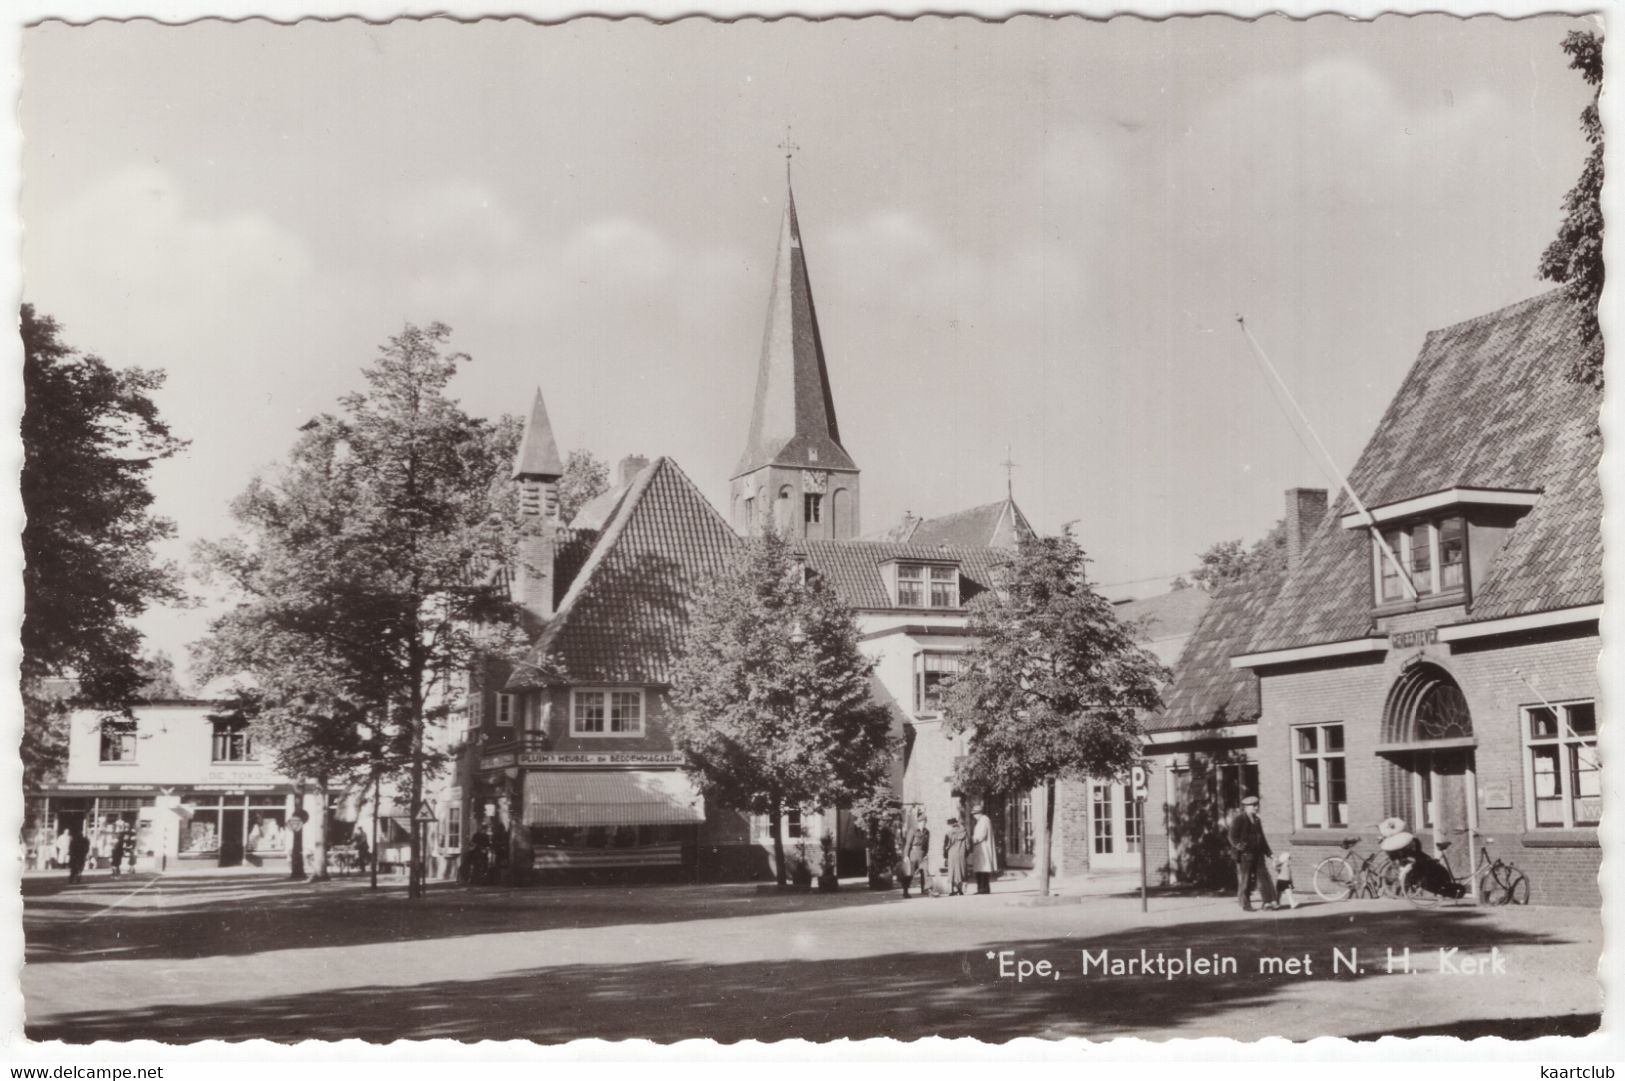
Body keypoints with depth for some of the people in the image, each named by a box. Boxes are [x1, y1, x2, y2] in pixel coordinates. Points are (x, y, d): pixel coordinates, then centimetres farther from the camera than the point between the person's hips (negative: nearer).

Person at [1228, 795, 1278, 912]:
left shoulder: (1256, 820, 17)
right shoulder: (1238, 819, -6)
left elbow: (1261, 838, 23)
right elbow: (1233, 837, -10)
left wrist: (1269, 853, 18)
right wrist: (1242, 848, -19)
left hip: (1257, 854, 7)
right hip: (1245, 855, -7)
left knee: (1264, 877, -1)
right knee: (1245, 880, -1)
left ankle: (1268, 903, -2)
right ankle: (1245, 905, 7)